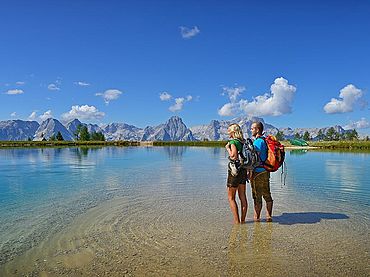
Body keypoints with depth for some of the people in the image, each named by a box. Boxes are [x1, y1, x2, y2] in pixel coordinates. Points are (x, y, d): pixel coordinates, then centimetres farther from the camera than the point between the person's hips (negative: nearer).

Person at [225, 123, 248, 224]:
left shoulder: (233, 142, -14)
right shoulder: (243, 142, 9)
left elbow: (234, 156, -24)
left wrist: (228, 148, -10)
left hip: (235, 170, -8)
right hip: (243, 170, 8)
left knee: (231, 197, 3)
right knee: (242, 196, 12)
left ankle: (236, 221, 3)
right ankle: (243, 220, 19)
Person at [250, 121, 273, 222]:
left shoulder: (258, 142, -16)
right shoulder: (265, 140, 13)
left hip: (258, 172, -9)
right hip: (265, 171, 9)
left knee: (257, 196, 1)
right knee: (267, 194, 14)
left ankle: (256, 217, 10)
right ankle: (269, 215, 23)